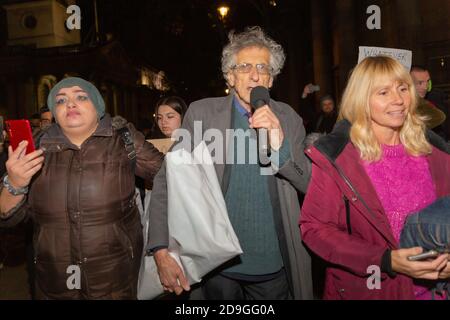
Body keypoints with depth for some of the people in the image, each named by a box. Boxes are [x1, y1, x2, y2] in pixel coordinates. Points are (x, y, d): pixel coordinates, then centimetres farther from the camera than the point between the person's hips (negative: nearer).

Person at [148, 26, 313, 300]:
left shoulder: (288, 118, -1)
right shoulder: (202, 113, -7)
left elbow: (310, 184, -2)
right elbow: (167, 181, -9)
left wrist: (280, 146, -20)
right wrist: (162, 251, -17)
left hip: (275, 267, 2)